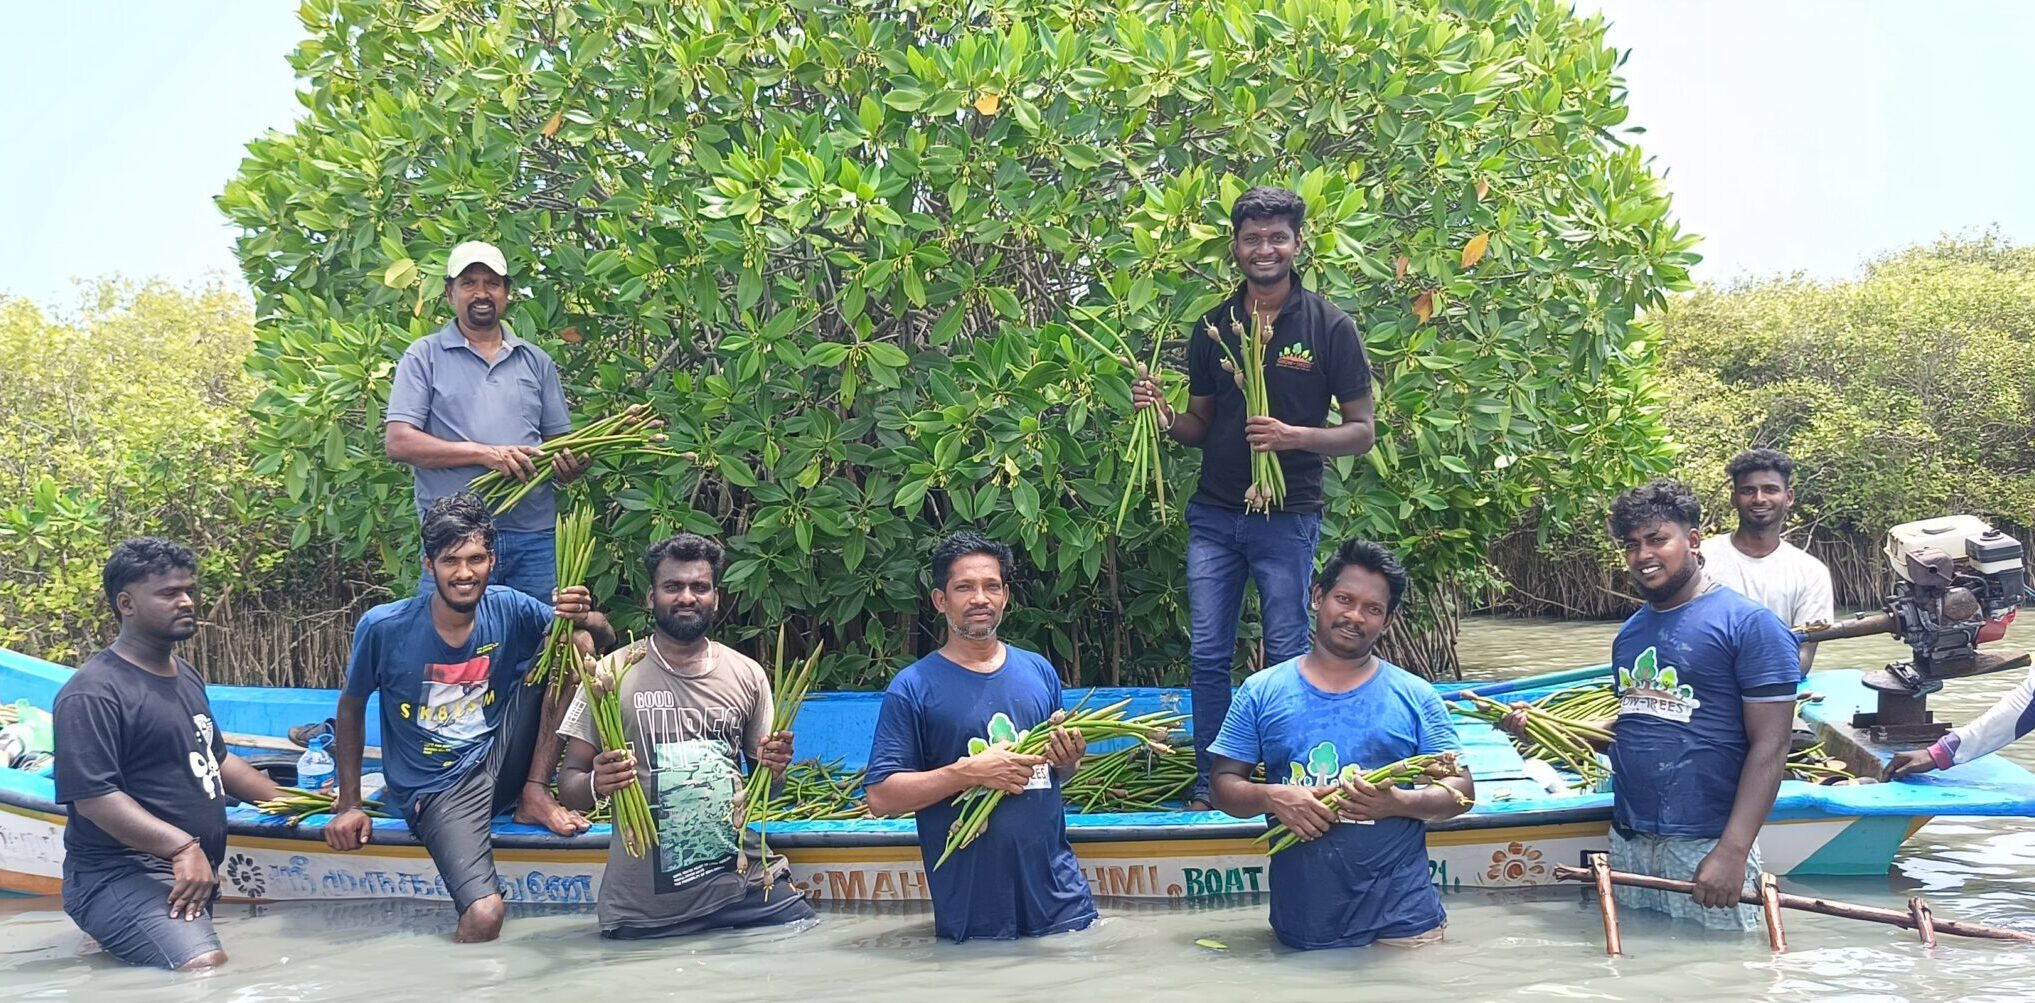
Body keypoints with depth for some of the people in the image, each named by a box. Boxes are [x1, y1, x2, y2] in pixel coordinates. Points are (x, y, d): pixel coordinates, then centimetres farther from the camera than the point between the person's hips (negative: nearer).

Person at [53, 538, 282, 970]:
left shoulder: (186, 676, 17)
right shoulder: (93, 694, -14)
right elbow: (93, 796, -22)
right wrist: (182, 847, -30)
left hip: (197, 874, 10)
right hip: (120, 876, -10)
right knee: (205, 969, -31)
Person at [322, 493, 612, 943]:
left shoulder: (508, 609, -6)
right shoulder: (383, 627, -13)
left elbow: (604, 636, 0)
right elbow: (352, 707, 3)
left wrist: (584, 618, -25)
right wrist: (349, 803, 1)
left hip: (500, 756, 4)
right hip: (439, 787, -4)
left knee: (577, 641, -11)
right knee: (485, 914, -30)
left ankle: (535, 791, -7)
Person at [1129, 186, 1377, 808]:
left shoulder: (1328, 327, -4)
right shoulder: (1212, 328, 7)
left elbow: (1362, 431, -3)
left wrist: (1295, 437, -21)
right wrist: (1164, 418, -8)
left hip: (1288, 517, -3)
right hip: (1214, 515, 4)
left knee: (1286, 658, 4)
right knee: (1207, 655, 7)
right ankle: (1208, 785, 18)